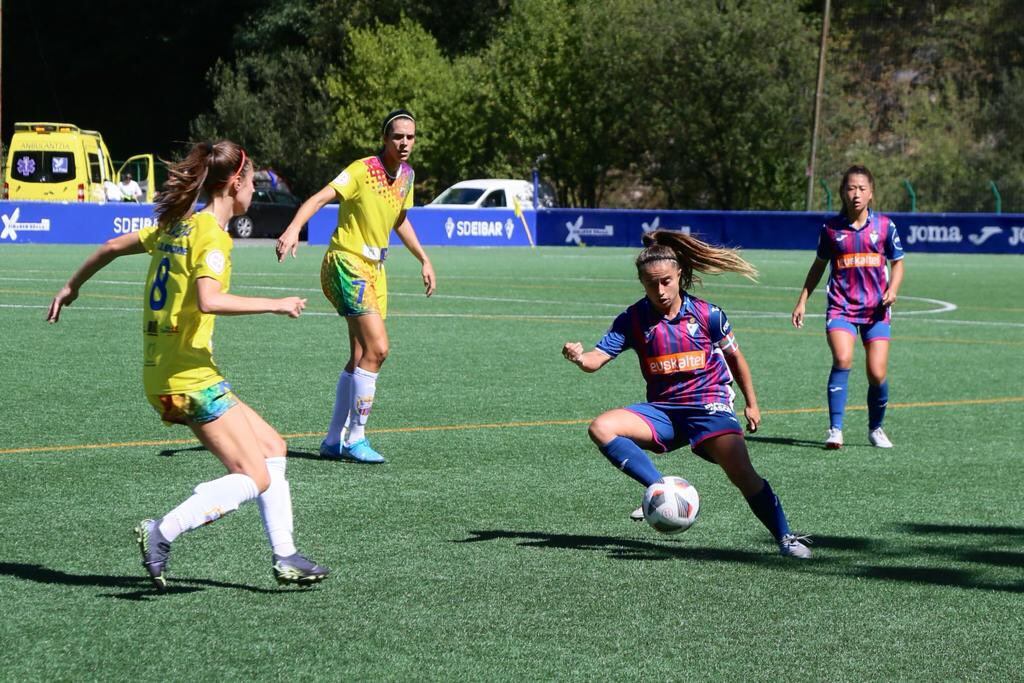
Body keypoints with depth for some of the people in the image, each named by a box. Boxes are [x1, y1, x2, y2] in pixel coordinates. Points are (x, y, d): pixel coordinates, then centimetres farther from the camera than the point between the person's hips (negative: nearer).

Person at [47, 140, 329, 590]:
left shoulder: (176, 226, 13)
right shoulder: (211, 235, -13)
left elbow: (113, 246, 25)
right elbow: (208, 300, -29)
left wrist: (72, 287, 40)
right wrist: (276, 305, -20)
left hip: (164, 375, 10)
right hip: (189, 379, -10)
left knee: (271, 446, 14)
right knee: (255, 479, -9)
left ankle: (284, 556, 12)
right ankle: (162, 534, -16)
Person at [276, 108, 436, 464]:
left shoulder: (406, 174, 8)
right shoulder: (363, 169, -15)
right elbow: (320, 198, -26)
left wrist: (424, 260, 24)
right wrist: (293, 229, -42)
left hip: (374, 268, 8)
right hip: (346, 263, -8)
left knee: (362, 357, 9)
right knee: (377, 347, -18)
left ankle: (334, 440, 18)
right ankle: (355, 438, -9)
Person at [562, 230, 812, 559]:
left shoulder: (707, 314, -5)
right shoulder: (633, 319, -2)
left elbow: (734, 356, 11)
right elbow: (598, 358, -10)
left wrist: (751, 404, 15)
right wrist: (579, 357, -34)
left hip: (709, 408, -3)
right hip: (662, 411, 3)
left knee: (742, 473, -24)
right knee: (601, 428, -21)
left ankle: (785, 538, -7)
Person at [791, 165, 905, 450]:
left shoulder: (884, 225, 2)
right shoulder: (831, 228, 2)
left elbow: (897, 263, 13)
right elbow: (819, 265, 16)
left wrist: (892, 290, -6)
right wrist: (802, 300, 12)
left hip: (875, 309, 1)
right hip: (841, 306, -1)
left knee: (877, 374, -4)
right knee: (842, 359, -24)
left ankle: (876, 429, 22)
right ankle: (835, 430, -18)